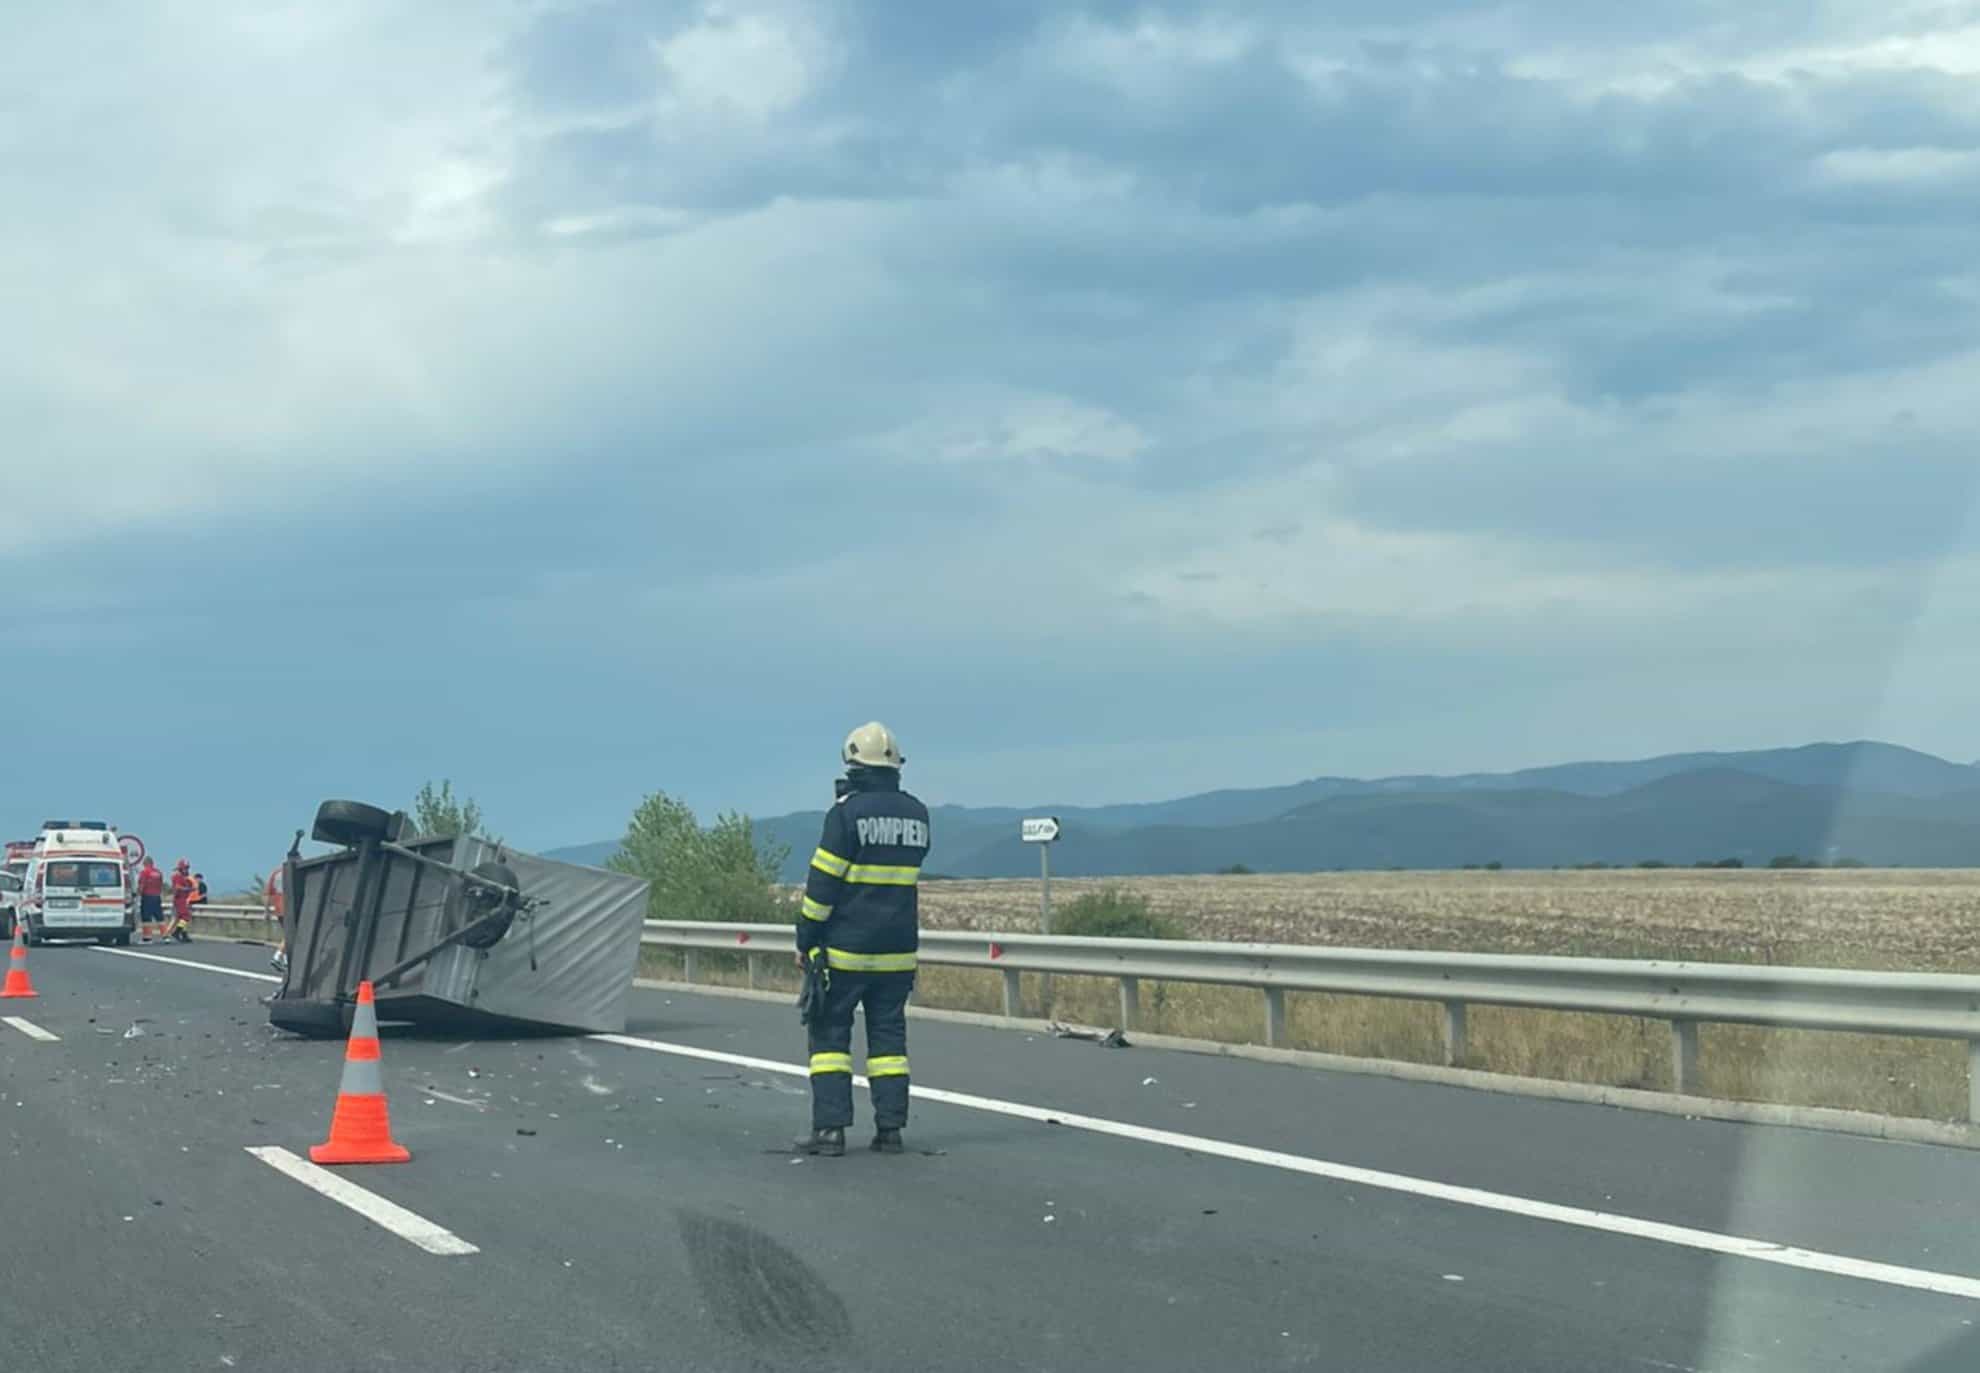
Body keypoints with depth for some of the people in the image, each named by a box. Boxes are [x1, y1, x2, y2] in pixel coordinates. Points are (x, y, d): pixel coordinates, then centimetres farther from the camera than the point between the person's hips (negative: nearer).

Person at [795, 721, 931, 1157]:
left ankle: (830, 1127, -4)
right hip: (898, 951, 5)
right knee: (888, 1035, 10)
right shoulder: (917, 814, 6)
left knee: (829, 1033, 2)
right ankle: (890, 1128, 5)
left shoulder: (847, 811, -11)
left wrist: (806, 940, -4)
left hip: (845, 948, -5)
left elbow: (822, 883, -12)